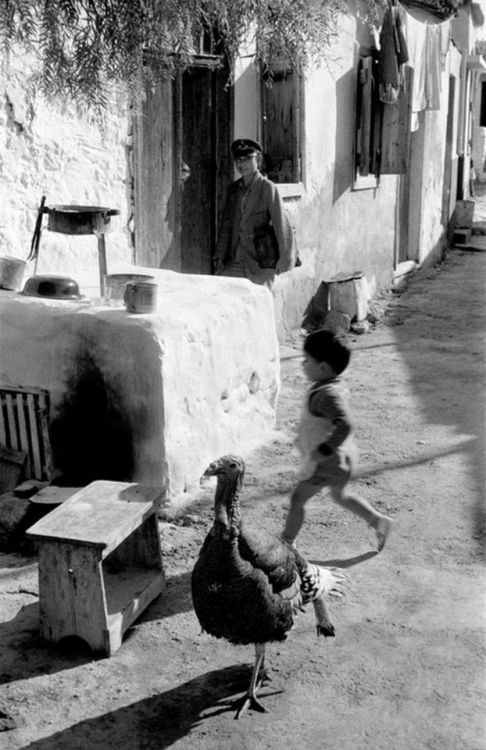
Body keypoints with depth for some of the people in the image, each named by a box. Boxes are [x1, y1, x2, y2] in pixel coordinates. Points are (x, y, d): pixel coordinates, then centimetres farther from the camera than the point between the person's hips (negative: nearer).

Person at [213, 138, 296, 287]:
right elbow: (226, 224, 11)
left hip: (260, 265, -4)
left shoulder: (268, 188, -6)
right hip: (234, 263, 5)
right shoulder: (233, 189, 9)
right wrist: (219, 257, 5)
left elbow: (282, 225, -6)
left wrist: (284, 259, -6)